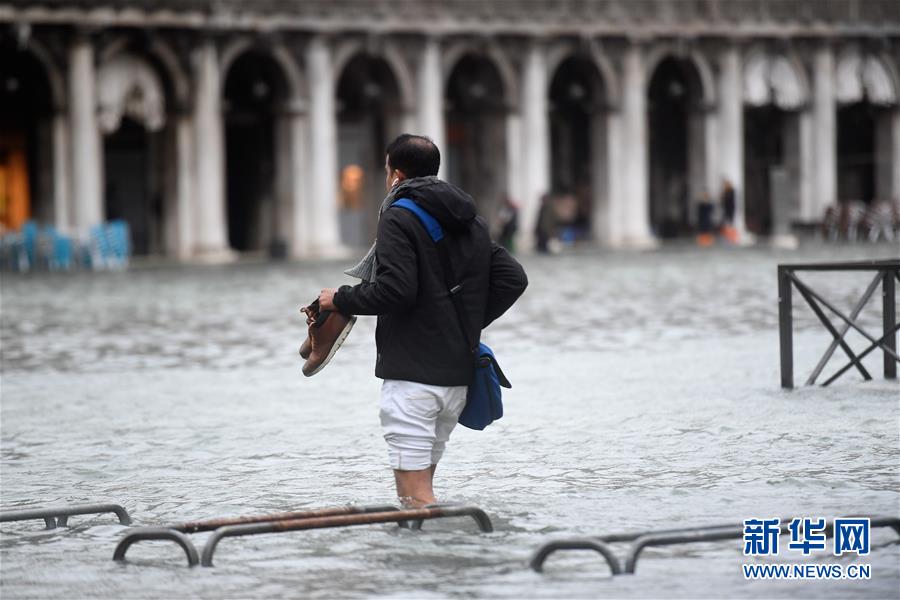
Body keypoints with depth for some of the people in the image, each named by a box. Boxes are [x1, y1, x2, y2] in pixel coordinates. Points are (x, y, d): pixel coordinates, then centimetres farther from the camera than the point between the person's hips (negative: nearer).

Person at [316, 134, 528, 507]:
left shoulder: (399, 218, -9)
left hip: (412, 374, -8)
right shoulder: (472, 221, 16)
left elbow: (394, 290, -20)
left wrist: (340, 300, -5)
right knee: (420, 487, 18)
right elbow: (514, 278, 12)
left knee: (415, 496, -8)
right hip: (458, 374, 8)